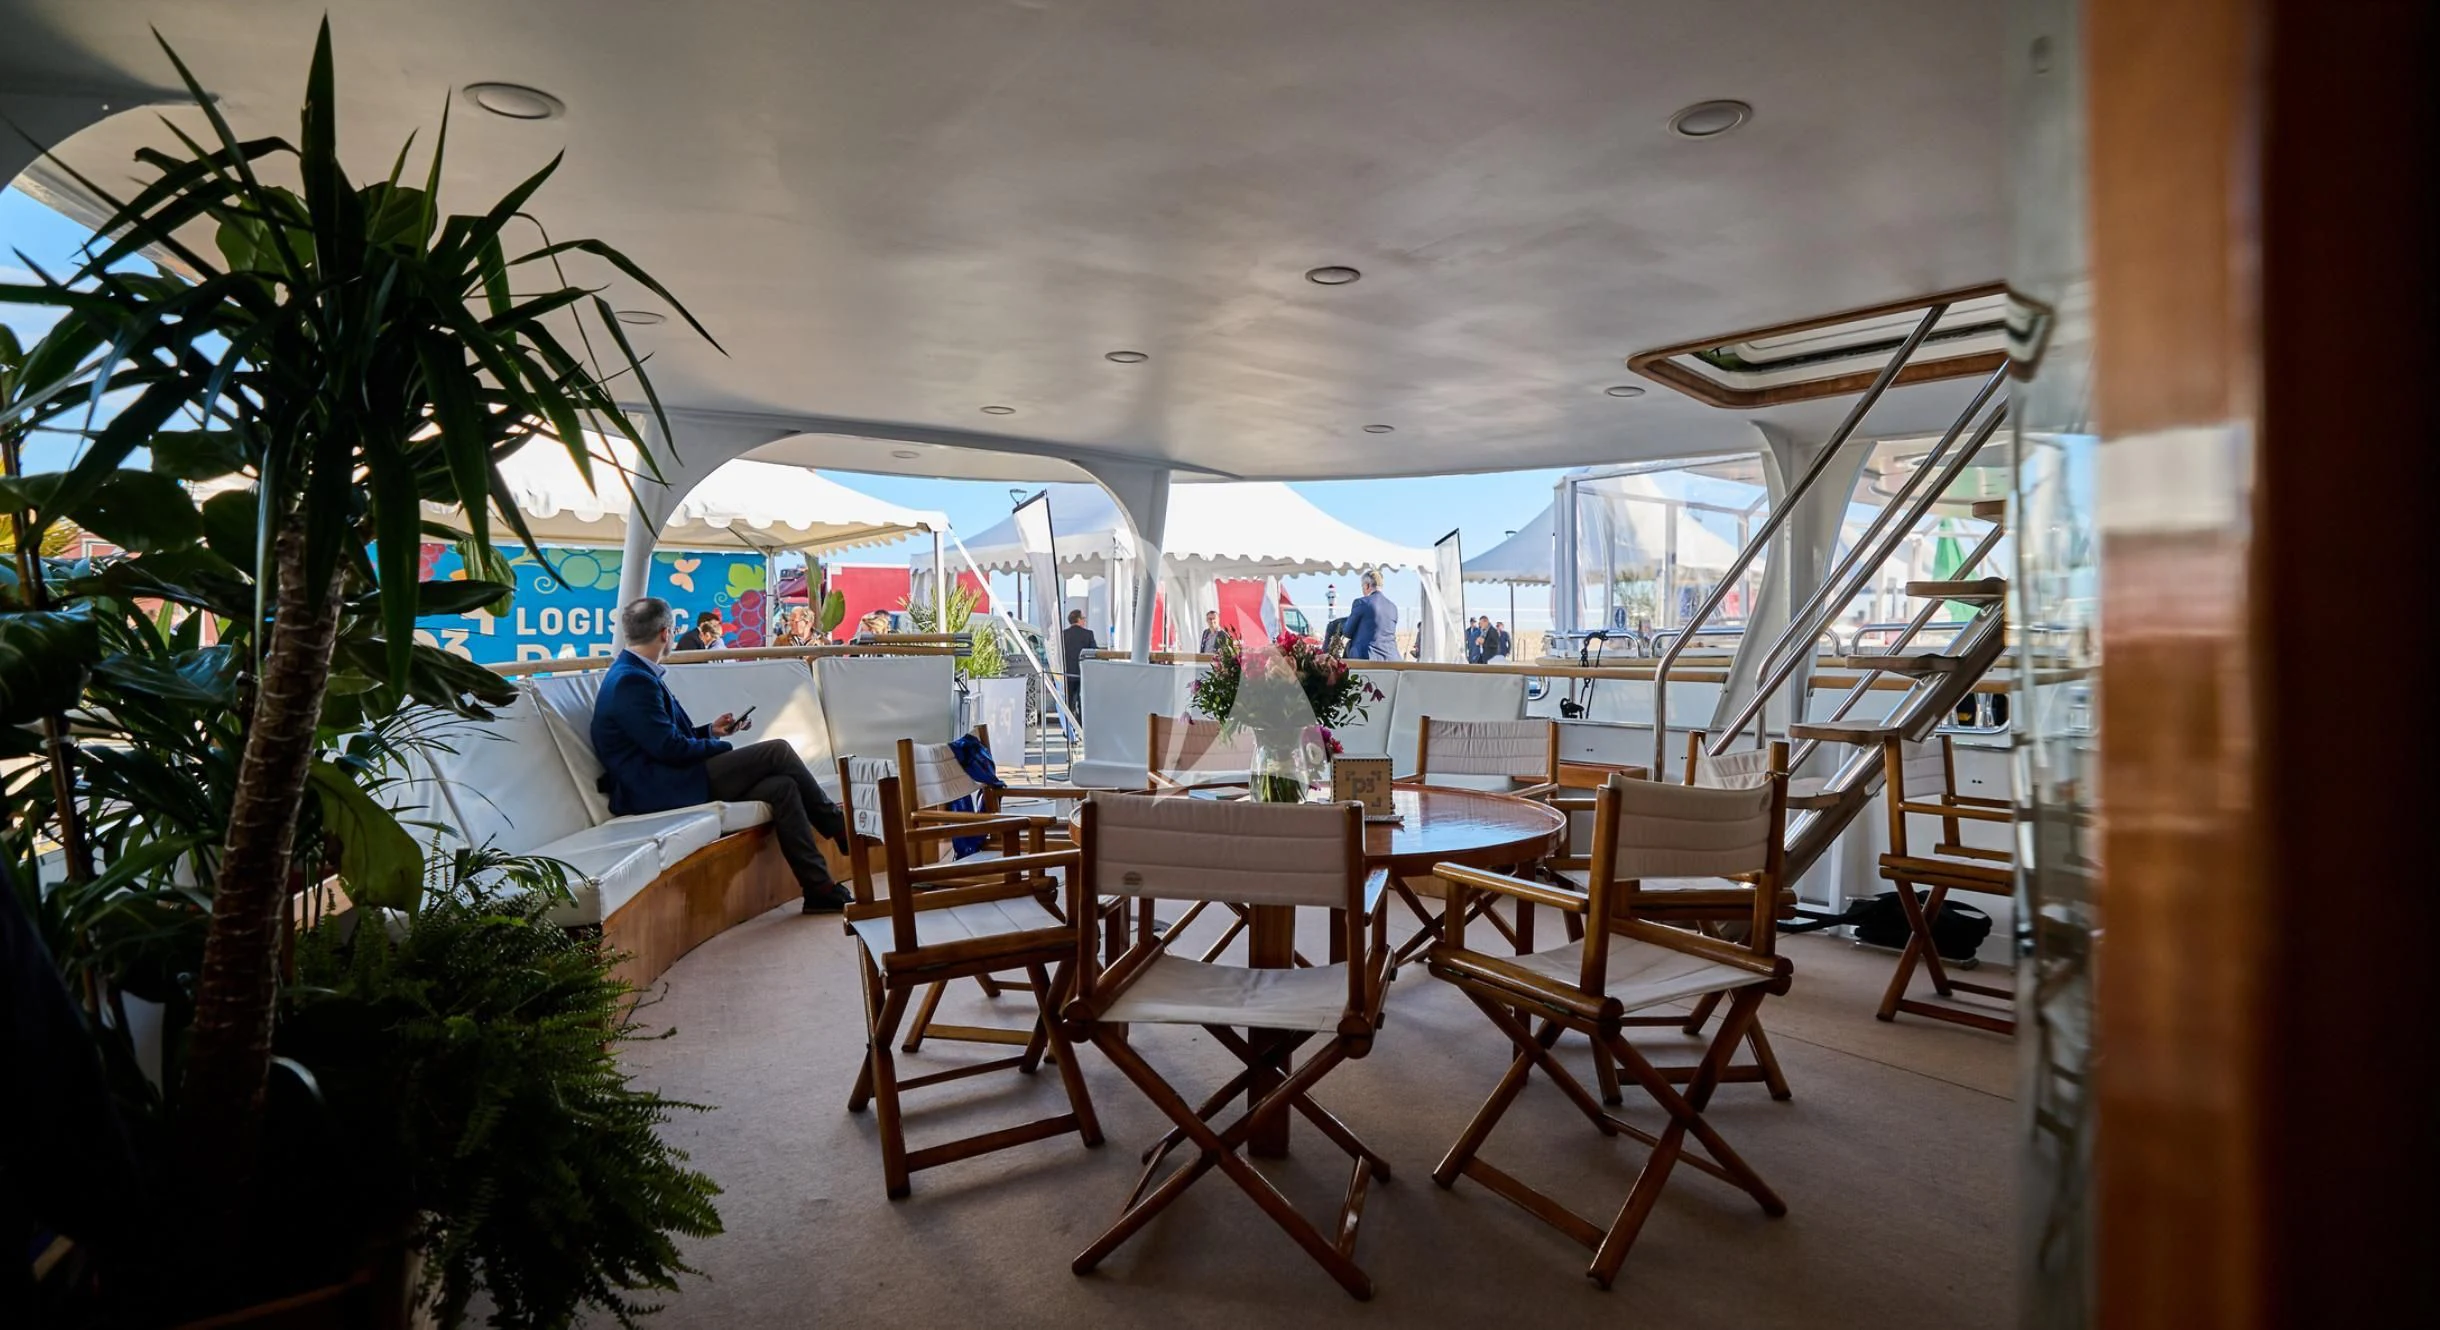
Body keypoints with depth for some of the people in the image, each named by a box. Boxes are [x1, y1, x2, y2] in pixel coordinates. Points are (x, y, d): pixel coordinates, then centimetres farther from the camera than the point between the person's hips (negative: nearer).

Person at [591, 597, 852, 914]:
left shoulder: (635, 674, 16)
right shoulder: (632, 680, -16)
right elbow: (669, 747, -19)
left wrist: (710, 731, 18)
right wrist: (722, 746, -6)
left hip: (669, 779, 10)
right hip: (659, 789, -10)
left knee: (782, 787, -2)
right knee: (777, 751, -12)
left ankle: (820, 889, -3)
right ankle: (839, 827, 5)